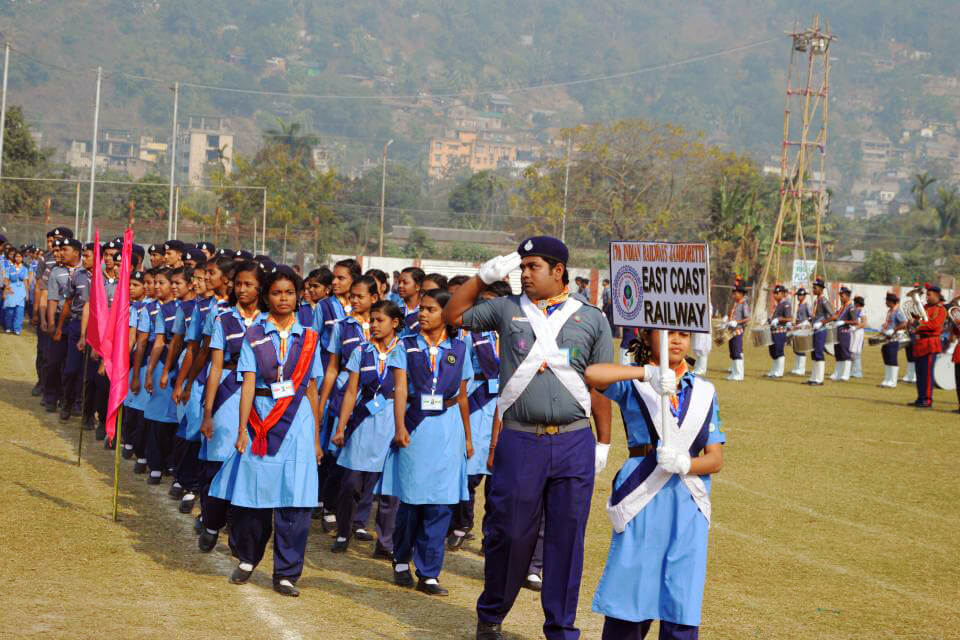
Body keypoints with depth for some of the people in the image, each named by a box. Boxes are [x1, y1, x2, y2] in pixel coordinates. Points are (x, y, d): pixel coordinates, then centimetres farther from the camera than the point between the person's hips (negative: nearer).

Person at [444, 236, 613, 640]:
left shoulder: (591, 318, 7)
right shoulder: (508, 309, 9)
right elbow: (453, 315, 16)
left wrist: (604, 443, 6)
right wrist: (484, 276, 7)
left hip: (574, 443, 0)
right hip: (519, 441, 0)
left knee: (567, 538, 3)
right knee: (508, 534, 5)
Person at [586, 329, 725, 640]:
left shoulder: (704, 392, 13)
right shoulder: (633, 385, 5)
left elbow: (716, 459, 8)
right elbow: (592, 374, -17)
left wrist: (685, 464, -12)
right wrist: (648, 373, -24)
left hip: (689, 503, 2)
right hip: (642, 498, -2)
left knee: (683, 598, -2)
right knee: (630, 597, 1)